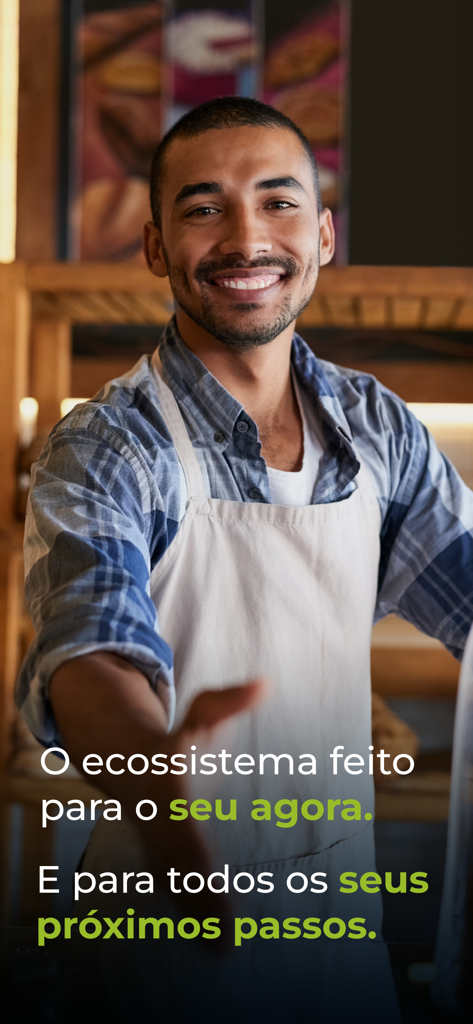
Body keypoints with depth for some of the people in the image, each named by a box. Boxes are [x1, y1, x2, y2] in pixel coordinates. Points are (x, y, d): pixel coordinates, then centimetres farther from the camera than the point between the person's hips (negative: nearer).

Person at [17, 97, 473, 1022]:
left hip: (344, 885, 4)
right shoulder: (104, 450, -17)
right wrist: (144, 760, -55)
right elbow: (92, 647, -32)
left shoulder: (378, 426, -1)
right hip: (180, 901, -4)